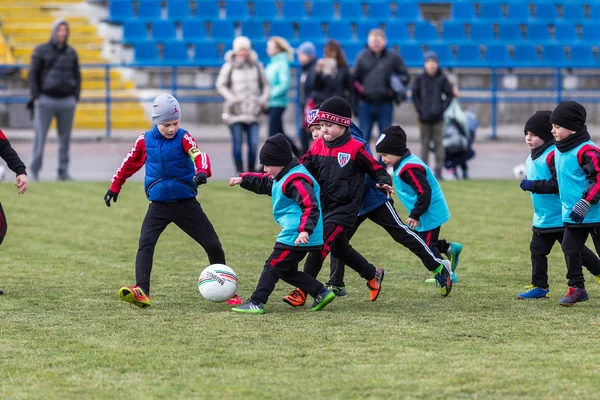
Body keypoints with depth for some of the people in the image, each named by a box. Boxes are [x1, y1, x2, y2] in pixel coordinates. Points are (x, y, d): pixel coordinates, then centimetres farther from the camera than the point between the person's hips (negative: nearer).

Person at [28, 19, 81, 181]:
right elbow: (33, 74, 0)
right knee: (40, 137, -5)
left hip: (67, 101, 3)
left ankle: (63, 171, 8)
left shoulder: (71, 53, 9)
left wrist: (76, 98, 4)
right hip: (46, 100, -3)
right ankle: (34, 171, 0)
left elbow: (77, 76, 14)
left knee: (65, 138, 3)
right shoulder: (41, 51, 0)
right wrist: (36, 97, -6)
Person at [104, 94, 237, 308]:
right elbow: (131, 163, 13)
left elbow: (199, 155, -27)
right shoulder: (145, 140, -2)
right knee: (145, 243, -20)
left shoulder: (183, 138, -10)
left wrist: (202, 171, -49)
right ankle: (141, 292, -28)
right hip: (159, 205, 1)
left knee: (212, 244, 1)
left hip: (186, 203, -1)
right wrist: (114, 187, 19)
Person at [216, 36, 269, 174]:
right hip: (235, 111, -2)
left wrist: (263, 99, 4)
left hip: (252, 111, 2)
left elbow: (265, 85, 19)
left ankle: (251, 171, 7)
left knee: (253, 143, -4)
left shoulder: (257, 66, 10)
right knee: (237, 142, -3)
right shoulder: (229, 67, 0)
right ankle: (239, 171, 5)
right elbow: (220, 85, 1)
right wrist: (231, 98, -11)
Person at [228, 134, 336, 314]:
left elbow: (310, 206, -29)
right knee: (287, 271, 16)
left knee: (273, 266, -5)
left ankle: (256, 303, -2)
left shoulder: (296, 181, -19)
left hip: (296, 237, -11)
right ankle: (322, 293, 14)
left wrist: (305, 230, -38)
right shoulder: (282, 177, 14)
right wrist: (243, 180, 27)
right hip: (293, 235, 11)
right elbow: (264, 183, 34)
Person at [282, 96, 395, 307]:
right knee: (339, 248, 18)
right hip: (323, 206, 7)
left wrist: (384, 183, -22)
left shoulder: (355, 149, -12)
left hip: (344, 208, -7)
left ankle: (302, 291, -15)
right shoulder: (317, 146, 3)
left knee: (321, 244, -17)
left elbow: (376, 168, -5)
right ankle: (373, 275, 40)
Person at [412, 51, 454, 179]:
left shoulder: (442, 78, 0)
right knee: (425, 143, 4)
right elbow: (415, 95, 8)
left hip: (438, 117, -1)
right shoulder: (420, 79, 2)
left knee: (438, 142, -1)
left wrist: (442, 109, -5)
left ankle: (438, 169, 1)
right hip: (424, 118, 1)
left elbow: (449, 95, 5)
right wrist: (420, 110, -2)